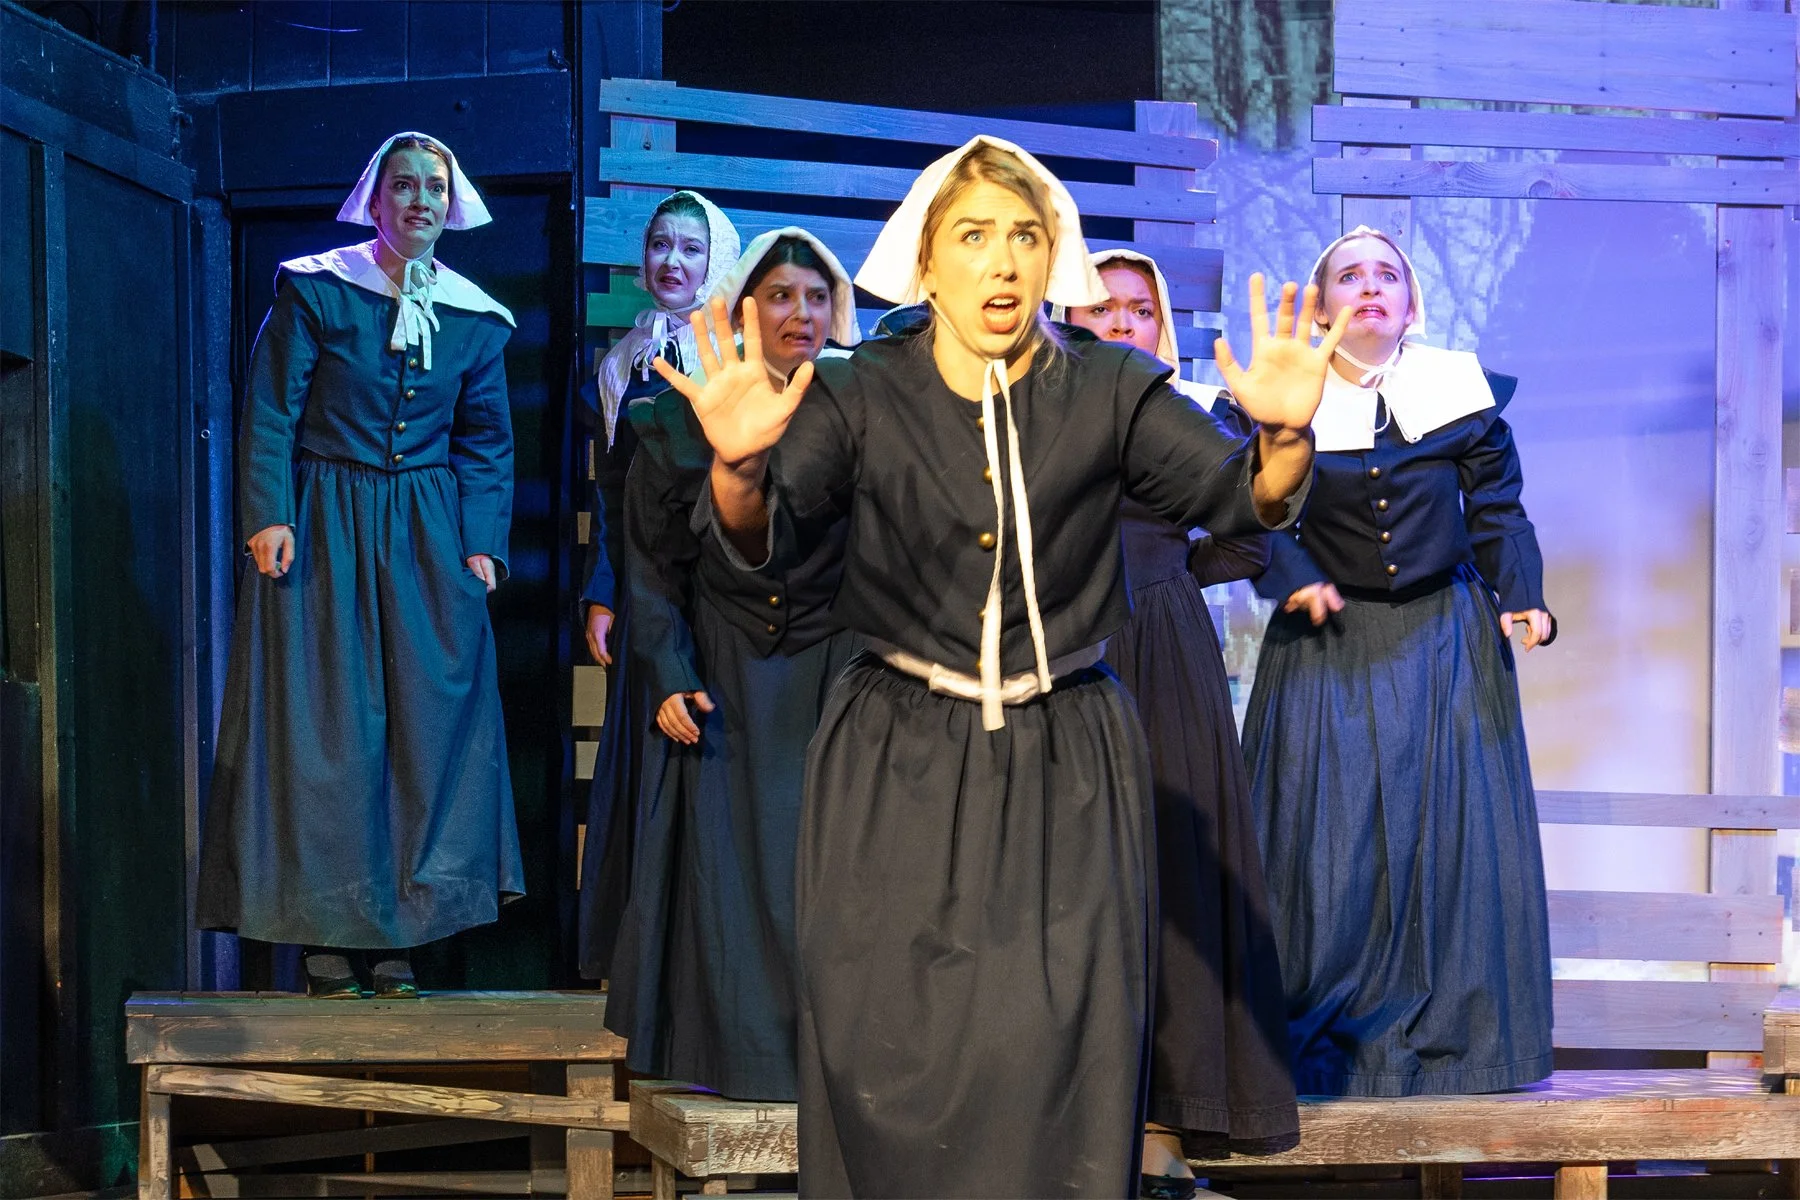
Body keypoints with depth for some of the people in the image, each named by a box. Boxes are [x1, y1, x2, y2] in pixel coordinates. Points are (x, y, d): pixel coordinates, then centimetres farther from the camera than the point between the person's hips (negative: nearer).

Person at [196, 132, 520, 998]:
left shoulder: (475, 318, 8)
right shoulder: (314, 291, -1)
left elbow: (486, 441, 12)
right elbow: (269, 413, -4)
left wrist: (482, 541, 1)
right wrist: (268, 516, -14)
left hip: (427, 536, 3)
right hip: (323, 530, -3)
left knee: (429, 720, 0)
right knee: (324, 721, -3)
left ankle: (398, 939, 7)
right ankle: (327, 937, 2)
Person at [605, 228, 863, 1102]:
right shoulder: (686, 418, 2)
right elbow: (652, 565, 4)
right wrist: (670, 678, -5)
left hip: (834, 671, 0)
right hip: (724, 676, 1)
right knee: (724, 860, 1)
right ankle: (731, 1054, 12)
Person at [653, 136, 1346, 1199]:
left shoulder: (1109, 393, 0)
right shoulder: (862, 396, -2)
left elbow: (1235, 499, -11)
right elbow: (767, 541, -15)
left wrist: (1282, 439, -34)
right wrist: (740, 470, -38)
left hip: (1067, 768, 0)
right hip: (896, 769, 0)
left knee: (1061, 1061, -3)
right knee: (889, 1061, 2)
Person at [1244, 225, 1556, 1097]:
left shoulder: (1461, 389, 5)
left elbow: (1498, 508, 5)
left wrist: (1522, 597, -9)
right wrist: (1297, 579, -15)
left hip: (1443, 642, 1)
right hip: (1329, 644, -1)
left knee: (1449, 827, 1)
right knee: (1326, 836, -2)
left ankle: (1445, 1037, 12)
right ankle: (1323, 1045, 8)